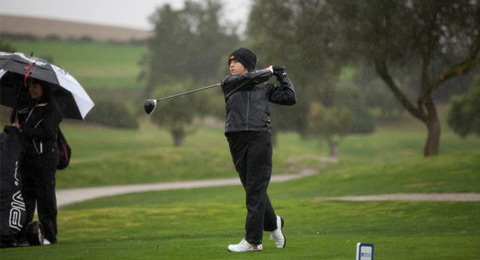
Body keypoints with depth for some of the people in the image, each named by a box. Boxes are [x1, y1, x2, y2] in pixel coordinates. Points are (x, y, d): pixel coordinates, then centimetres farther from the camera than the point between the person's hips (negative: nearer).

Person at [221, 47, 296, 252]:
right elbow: (248, 78, -4)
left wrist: (282, 76, 17)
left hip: (260, 137, -2)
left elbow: (290, 98, 13)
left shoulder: (265, 87, 15)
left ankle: (253, 240, -7)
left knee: (256, 189, -6)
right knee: (251, 188, 7)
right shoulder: (228, 83, 13)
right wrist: (268, 72, 10)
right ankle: (272, 222, 31)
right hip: (237, 139, 2)